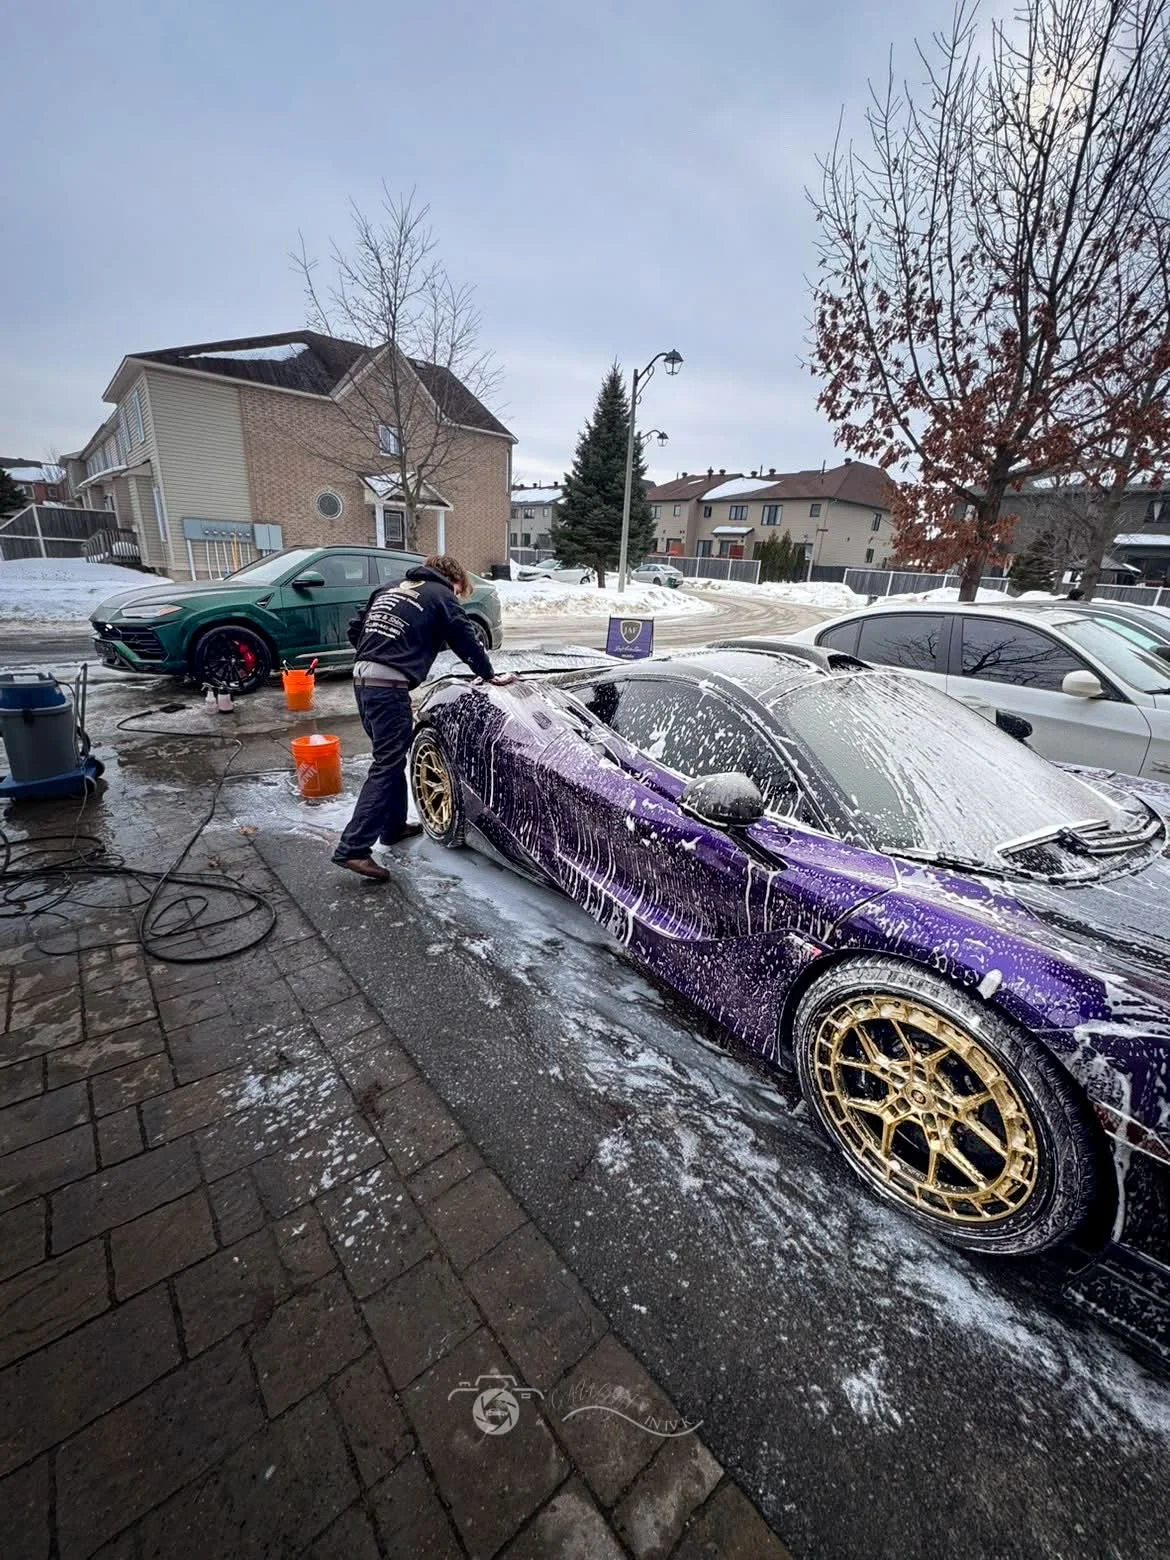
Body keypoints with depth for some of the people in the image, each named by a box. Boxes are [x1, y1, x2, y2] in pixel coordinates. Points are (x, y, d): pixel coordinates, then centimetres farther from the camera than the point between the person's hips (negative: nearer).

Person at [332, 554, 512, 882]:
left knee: (391, 757, 20)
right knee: (387, 765, -8)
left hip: (362, 679, 8)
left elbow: (355, 631, 22)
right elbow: (465, 640, 6)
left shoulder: (388, 590, 23)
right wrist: (490, 675, 19)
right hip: (389, 686, -8)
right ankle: (353, 848, -13)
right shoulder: (440, 595, 5)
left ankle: (393, 826, 30)